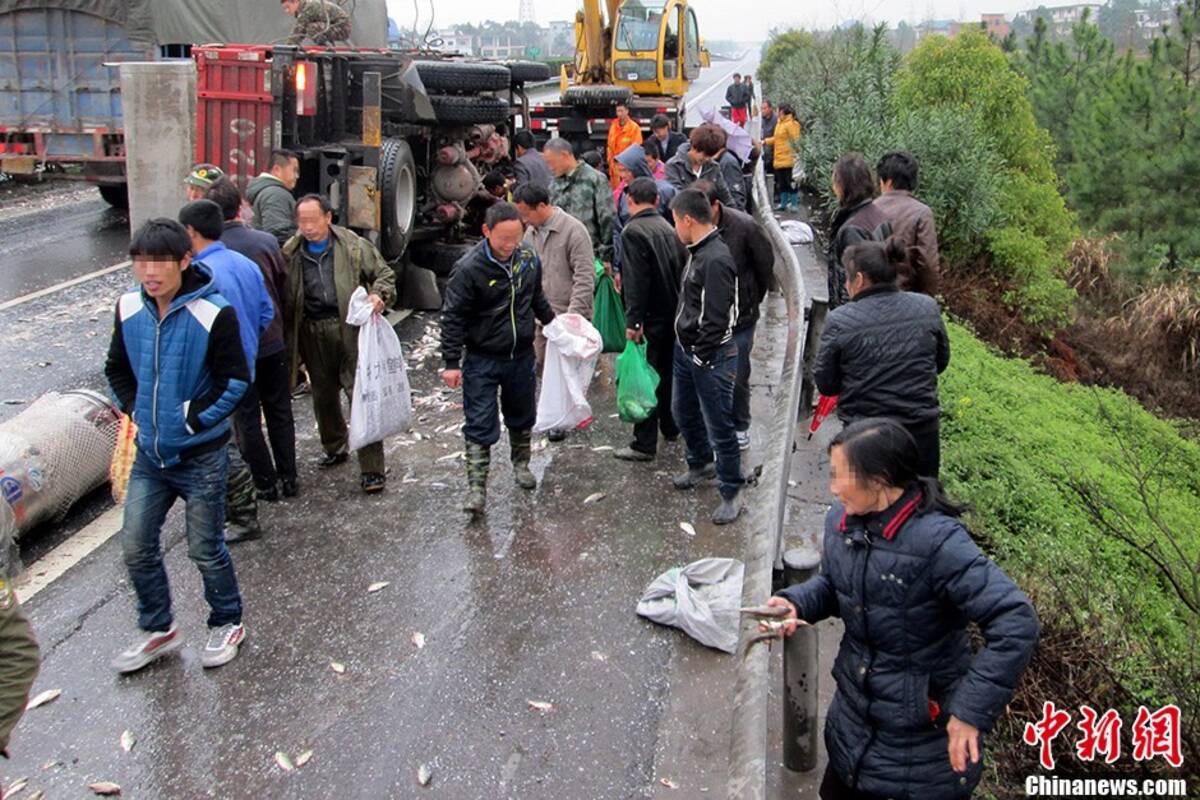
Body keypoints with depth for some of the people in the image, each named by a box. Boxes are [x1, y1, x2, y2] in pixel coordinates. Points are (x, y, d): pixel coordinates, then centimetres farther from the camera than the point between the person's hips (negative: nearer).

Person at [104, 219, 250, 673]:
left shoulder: (213, 313, -18)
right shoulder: (129, 309, -1)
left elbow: (235, 380, -13)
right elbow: (117, 369, 14)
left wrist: (192, 418, -14)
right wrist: (135, 411, 2)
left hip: (201, 456, -5)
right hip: (149, 454, 5)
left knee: (205, 550, 7)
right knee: (136, 547, 10)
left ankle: (227, 624, 31)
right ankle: (158, 631, 30)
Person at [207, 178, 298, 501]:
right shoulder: (266, 242, -8)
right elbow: (285, 291, 1)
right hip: (272, 343, 3)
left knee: (247, 419, 11)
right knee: (280, 413, 16)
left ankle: (266, 484, 17)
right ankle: (288, 479, 23)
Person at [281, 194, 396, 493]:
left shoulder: (354, 246, -1)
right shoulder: (291, 254, 6)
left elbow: (384, 274, 8)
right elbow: (285, 299, 10)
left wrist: (379, 295, -14)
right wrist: (289, 345, 4)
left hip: (349, 330, -3)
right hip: (313, 333, 4)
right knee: (323, 395, 16)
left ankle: (371, 469, -3)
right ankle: (334, 448, 38)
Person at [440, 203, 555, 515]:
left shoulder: (529, 258, -3)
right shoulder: (469, 268, -19)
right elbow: (453, 317, -15)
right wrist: (451, 363, -16)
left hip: (522, 356, 5)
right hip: (482, 360, -5)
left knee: (522, 417, 20)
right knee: (480, 424, -3)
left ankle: (521, 464, 41)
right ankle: (476, 486, 4)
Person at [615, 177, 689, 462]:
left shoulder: (632, 232, -16)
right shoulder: (669, 228, 7)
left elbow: (635, 281, -23)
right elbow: (683, 270, 10)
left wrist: (633, 320, -23)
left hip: (651, 318, -8)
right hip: (674, 312, 8)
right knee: (668, 372, 20)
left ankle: (644, 443, 2)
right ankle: (671, 428, 34)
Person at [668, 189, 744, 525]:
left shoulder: (716, 260, -24)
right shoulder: (697, 252, 7)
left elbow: (716, 318, -24)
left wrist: (702, 356, -18)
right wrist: (685, 346, 14)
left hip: (711, 357, -10)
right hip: (686, 349, 10)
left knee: (719, 427, 1)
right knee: (683, 412, 24)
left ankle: (731, 493, 15)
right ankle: (700, 465, 47)